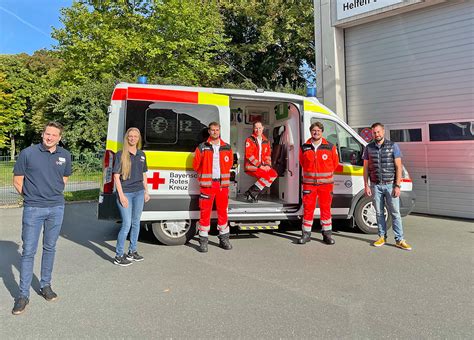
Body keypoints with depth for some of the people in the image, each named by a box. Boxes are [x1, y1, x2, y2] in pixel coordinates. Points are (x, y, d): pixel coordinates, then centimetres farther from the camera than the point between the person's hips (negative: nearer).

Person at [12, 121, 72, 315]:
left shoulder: (65, 155, 4)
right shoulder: (28, 153, -5)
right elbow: (17, 182, 1)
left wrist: (54, 195, 11)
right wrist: (32, 197, 5)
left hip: (56, 208, 3)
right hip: (33, 209, -3)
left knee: (50, 248, 13)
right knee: (28, 251, 1)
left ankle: (46, 285, 28)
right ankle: (23, 295, 12)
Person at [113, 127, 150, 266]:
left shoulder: (142, 154, 11)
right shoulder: (121, 154, -5)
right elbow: (116, 176, -8)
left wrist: (146, 192, 14)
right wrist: (121, 195, -14)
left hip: (139, 193, 6)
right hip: (125, 193, -5)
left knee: (136, 223, 13)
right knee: (127, 224, -7)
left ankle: (132, 251, 27)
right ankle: (119, 256, 6)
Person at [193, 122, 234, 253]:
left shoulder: (227, 148, 9)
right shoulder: (202, 148, 0)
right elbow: (196, 165, 6)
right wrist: (205, 176, 9)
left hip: (222, 184, 3)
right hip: (207, 184, -3)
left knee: (223, 211, 9)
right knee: (205, 212, -1)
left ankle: (224, 239, 21)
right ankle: (203, 241, 8)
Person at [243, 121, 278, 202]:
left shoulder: (266, 141, 13)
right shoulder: (249, 140, -6)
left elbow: (268, 155, 14)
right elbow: (249, 155, -15)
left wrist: (267, 165, -5)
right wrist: (260, 166, -18)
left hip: (262, 167, 7)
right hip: (251, 166, -7)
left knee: (274, 174, -11)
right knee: (266, 176, -25)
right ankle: (251, 193, -10)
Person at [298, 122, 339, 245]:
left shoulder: (330, 147, 1)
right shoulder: (304, 148, 3)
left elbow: (335, 163, 12)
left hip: (326, 183, 0)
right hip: (309, 183, 1)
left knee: (326, 208, 6)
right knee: (308, 208, 3)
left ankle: (327, 234, 17)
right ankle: (306, 234, 14)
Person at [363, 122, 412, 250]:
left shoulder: (393, 146, -1)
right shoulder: (369, 148, 5)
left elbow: (399, 167, -3)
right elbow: (366, 168, 8)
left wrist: (397, 186, -9)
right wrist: (366, 186, 1)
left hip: (390, 185, -2)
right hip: (376, 186, 2)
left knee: (395, 213, -1)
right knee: (379, 213, 8)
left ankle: (399, 240, 5)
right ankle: (382, 237, 19)